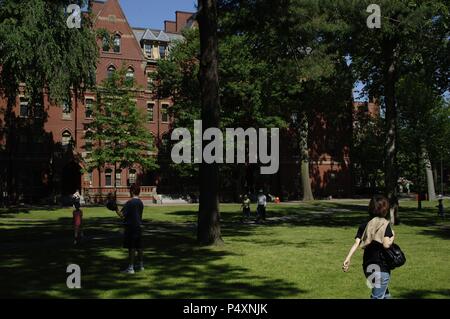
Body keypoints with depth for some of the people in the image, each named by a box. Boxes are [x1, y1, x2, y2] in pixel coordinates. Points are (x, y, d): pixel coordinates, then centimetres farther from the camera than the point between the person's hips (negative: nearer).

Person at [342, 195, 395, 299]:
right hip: (381, 267, -6)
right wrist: (392, 237, 1)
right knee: (378, 296, -4)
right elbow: (386, 244, -18)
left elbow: (357, 243, -4)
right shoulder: (385, 224, -7)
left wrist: (348, 258, -11)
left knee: (385, 295, 23)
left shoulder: (364, 226, 8)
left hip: (368, 266, 7)